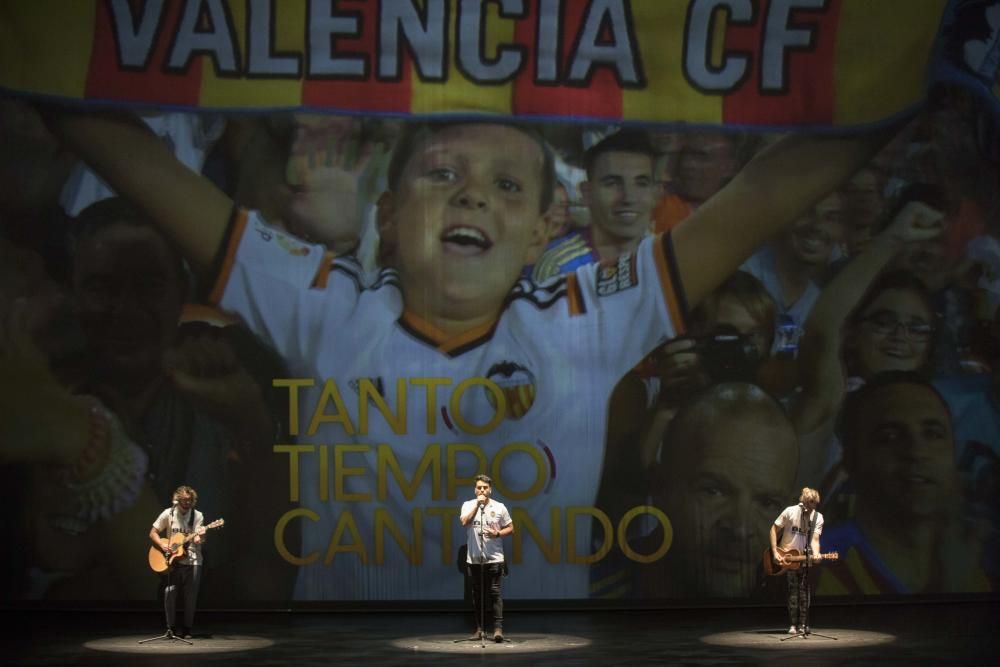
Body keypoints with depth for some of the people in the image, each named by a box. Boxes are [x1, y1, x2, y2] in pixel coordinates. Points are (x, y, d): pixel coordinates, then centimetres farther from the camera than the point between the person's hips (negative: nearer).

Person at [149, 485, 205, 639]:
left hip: (192, 560, 0)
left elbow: (197, 541, -9)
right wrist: (162, 545, -11)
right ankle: (171, 628, 1)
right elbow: (153, 533, 6)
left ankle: (187, 629, 12)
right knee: (170, 592, -13)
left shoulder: (197, 516, 0)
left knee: (190, 597, -2)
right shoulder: (168, 514, 0)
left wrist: (199, 538, -32)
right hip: (172, 560, 0)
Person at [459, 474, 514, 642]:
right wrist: (477, 504, -17)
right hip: (474, 559, 1)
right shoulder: (468, 505, 4)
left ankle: (498, 628, -11)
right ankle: (479, 628, 15)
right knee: (478, 595, 8)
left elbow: (510, 528, 8)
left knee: (495, 593, -8)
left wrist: (498, 533, -11)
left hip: (494, 559, -1)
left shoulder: (499, 507, 4)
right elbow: (464, 522, -15)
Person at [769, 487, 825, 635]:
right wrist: (775, 552, -13)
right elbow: (774, 529, -6)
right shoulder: (790, 512, -12)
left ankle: (803, 624, 11)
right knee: (793, 591, -4)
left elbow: (815, 539, -14)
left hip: (805, 558, 2)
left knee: (804, 592, 3)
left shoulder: (818, 518, -7)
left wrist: (816, 554, -35)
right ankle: (793, 625, 2)